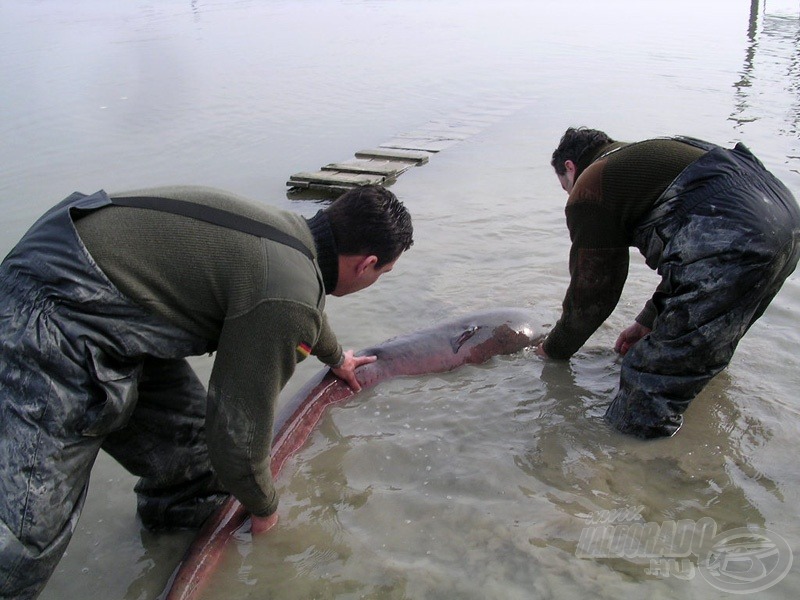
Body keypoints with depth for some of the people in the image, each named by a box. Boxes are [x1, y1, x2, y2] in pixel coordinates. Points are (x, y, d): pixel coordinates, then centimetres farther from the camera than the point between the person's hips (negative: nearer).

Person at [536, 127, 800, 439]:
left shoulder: (589, 189, 6)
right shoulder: (645, 155, 33)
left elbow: (591, 292, 9)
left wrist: (553, 350, 27)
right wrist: (647, 322, 41)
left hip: (731, 244, -11)